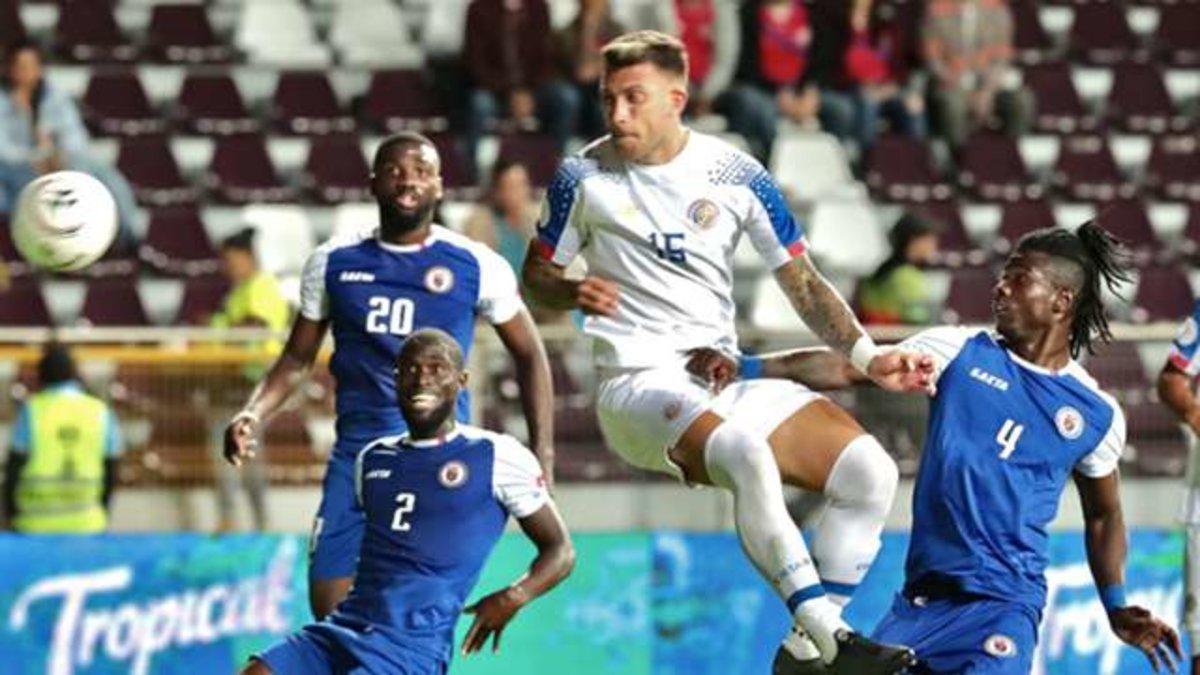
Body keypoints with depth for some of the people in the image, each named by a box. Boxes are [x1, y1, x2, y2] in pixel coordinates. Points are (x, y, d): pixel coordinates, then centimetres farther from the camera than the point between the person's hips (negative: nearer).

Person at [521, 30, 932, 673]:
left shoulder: (735, 174, 4)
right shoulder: (584, 176, 0)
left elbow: (801, 280, 11)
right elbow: (535, 275, 10)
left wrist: (868, 357, 0)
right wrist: (575, 292, -13)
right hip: (638, 381, -5)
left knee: (869, 469, -12)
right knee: (746, 452, -36)